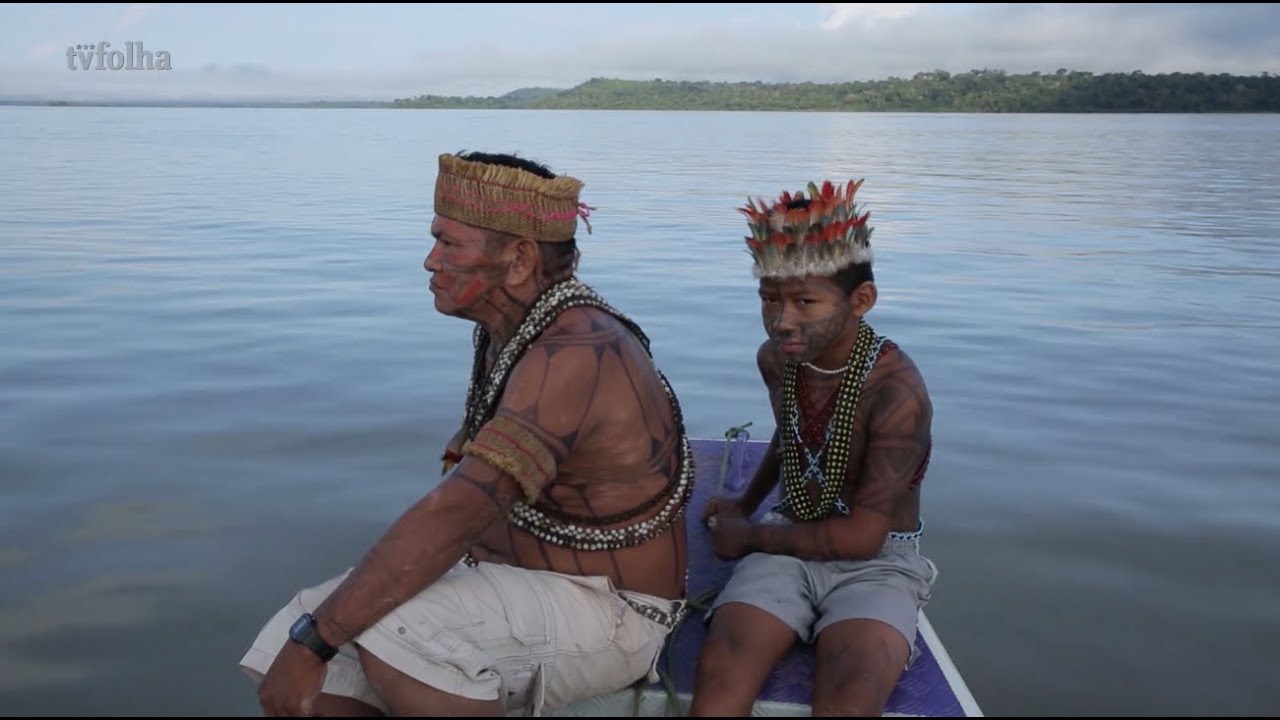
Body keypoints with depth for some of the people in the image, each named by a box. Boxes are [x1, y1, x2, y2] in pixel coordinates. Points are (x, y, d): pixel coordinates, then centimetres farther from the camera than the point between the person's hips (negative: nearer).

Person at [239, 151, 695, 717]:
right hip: (506, 577, 8)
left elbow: (452, 517, -33)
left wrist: (313, 639, -28)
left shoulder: (576, 354, -26)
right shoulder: (509, 330, 5)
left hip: (603, 609, -8)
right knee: (297, 672, -7)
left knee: (393, 634, -32)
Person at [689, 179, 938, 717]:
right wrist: (746, 504, 25)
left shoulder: (896, 390, -22)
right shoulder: (775, 360, -3)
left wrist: (750, 537, -7)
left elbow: (861, 536, -18)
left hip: (877, 562, -4)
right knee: (719, 674, -26)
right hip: (790, 544, 4)